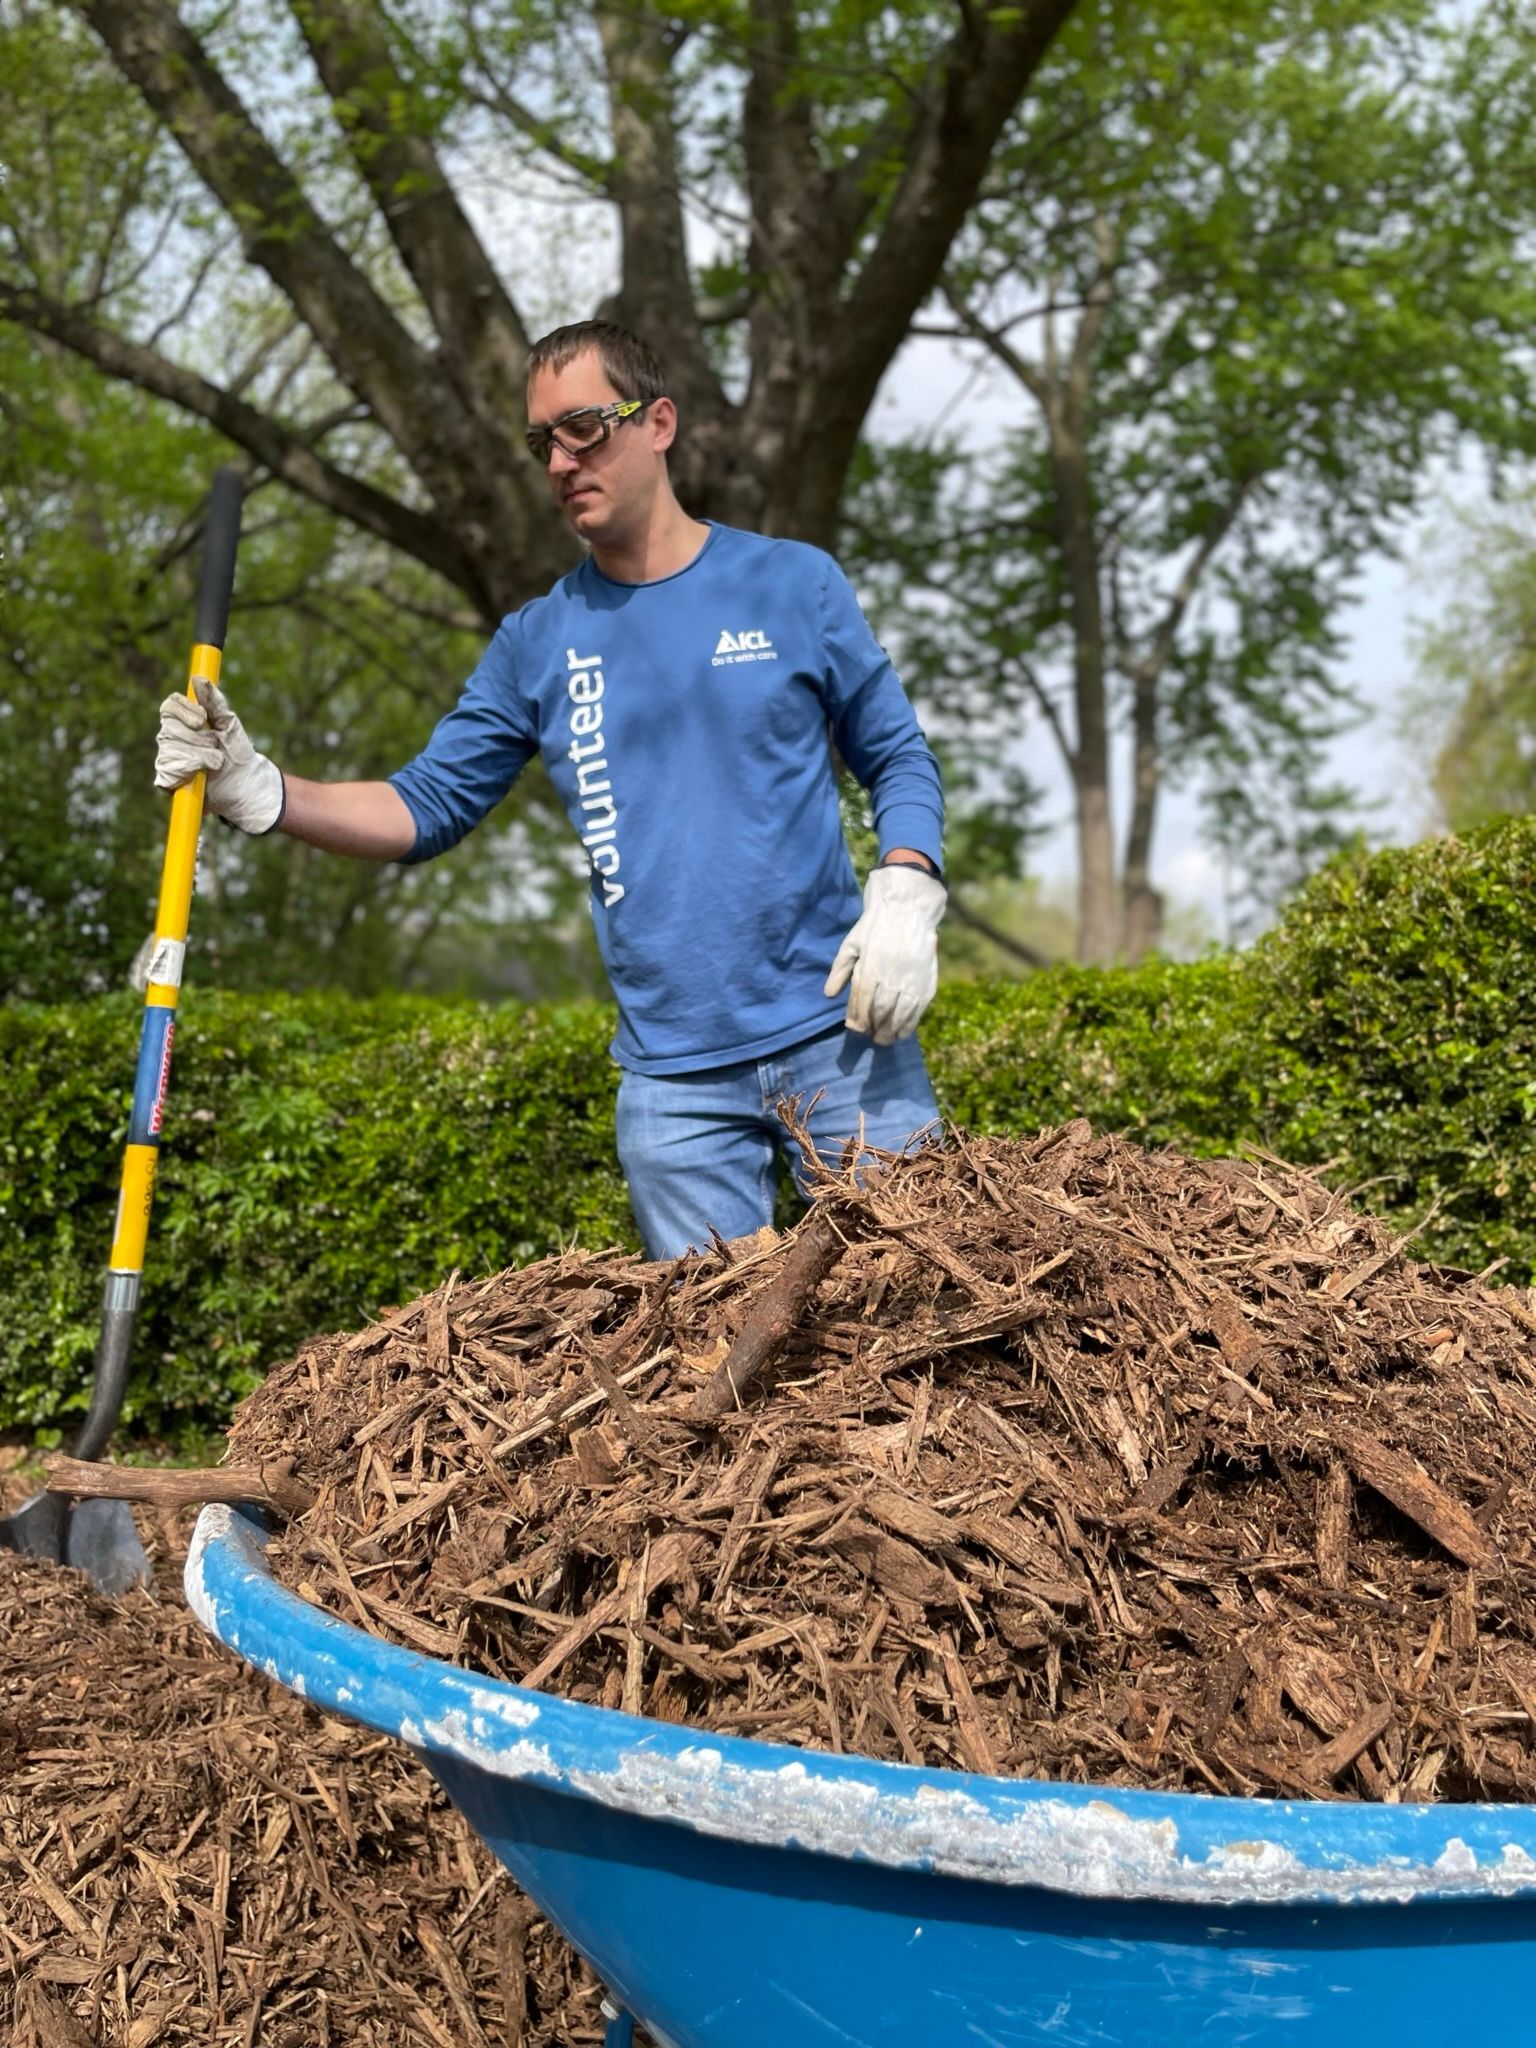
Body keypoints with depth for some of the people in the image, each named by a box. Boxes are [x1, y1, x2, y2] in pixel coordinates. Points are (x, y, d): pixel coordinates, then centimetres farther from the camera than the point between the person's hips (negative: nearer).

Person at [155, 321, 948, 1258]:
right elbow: (430, 805, 5)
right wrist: (262, 791, -10)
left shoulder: (794, 583, 3)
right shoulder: (537, 643, 8)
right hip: (672, 1080, 2)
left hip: (842, 1038, -1)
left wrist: (906, 896, -10)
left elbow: (898, 757, 7)